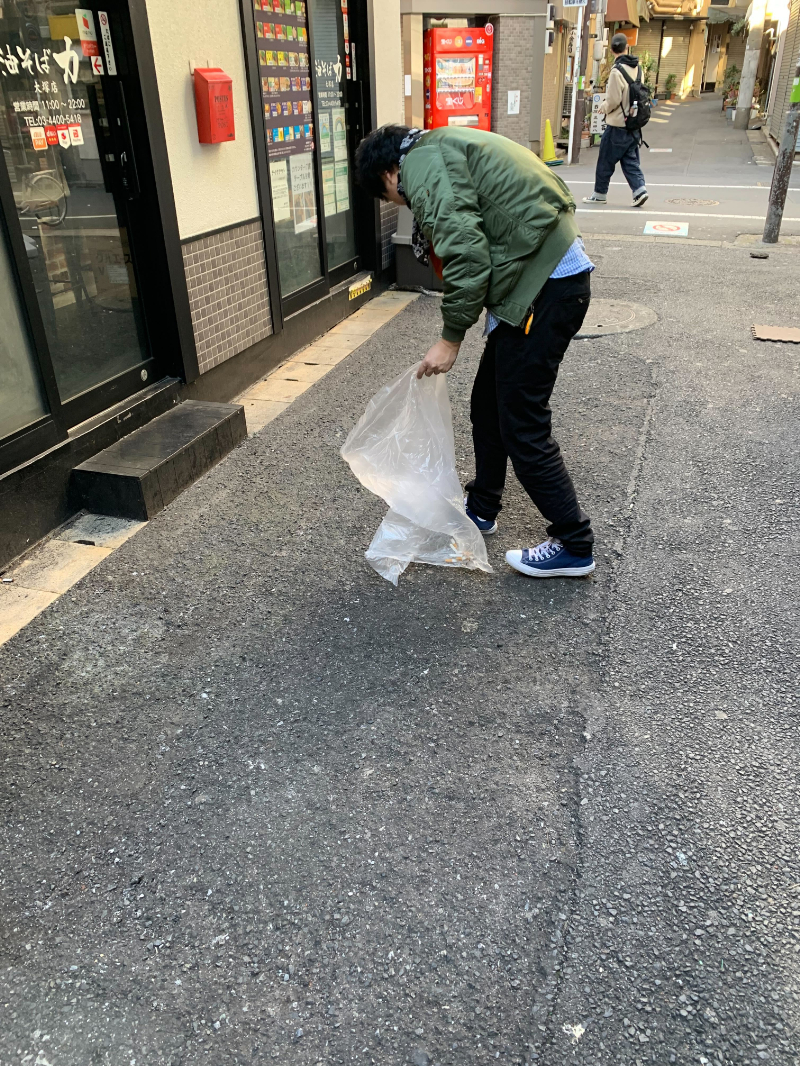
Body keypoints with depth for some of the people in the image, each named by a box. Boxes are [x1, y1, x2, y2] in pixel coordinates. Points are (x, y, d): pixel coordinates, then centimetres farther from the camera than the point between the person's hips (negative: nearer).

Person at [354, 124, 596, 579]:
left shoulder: (423, 162, -8)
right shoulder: (447, 148, 24)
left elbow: (466, 254, -19)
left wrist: (451, 338, -10)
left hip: (545, 285, -10)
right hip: (557, 270, 10)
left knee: (522, 425, -3)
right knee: (489, 405, 18)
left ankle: (573, 545, 9)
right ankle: (481, 508, 35)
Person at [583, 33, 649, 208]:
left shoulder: (617, 71, -16)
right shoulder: (637, 67, 6)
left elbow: (613, 100, -17)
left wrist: (604, 108, 2)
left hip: (617, 124, -7)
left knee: (606, 160, 5)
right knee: (630, 160, 12)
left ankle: (600, 193, 14)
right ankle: (639, 189, -1)